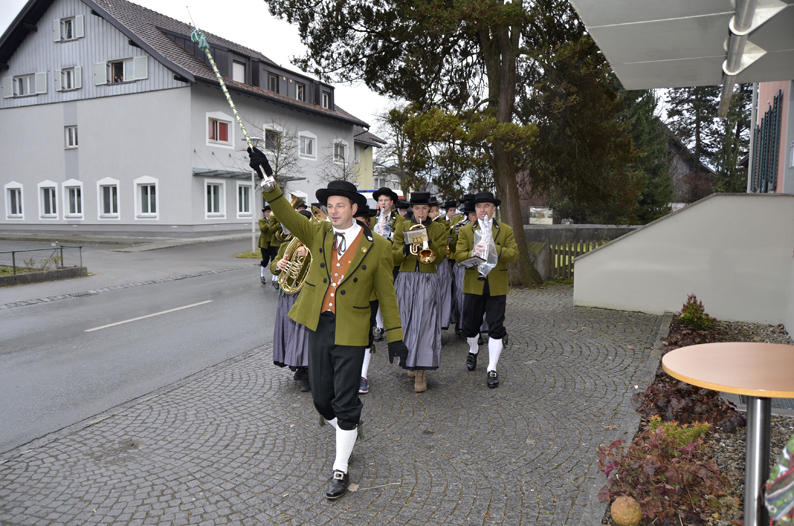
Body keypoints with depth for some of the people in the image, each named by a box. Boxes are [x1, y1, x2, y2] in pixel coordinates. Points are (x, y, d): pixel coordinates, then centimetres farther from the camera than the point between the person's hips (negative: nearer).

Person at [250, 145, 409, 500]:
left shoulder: (376, 247, -4)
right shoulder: (319, 234, 5)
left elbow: (386, 295, -1)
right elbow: (287, 215, -8)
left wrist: (395, 337, -2)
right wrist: (267, 179, -22)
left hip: (351, 332, -4)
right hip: (318, 328, 4)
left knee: (345, 402, 3)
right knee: (321, 398, 14)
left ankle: (340, 470, 20)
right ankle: (346, 437, 43)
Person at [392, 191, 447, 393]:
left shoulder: (438, 229, 6)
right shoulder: (402, 227, 9)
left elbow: (439, 259, -1)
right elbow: (395, 258, 2)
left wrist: (429, 243, -17)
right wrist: (405, 248, -17)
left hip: (427, 281, -2)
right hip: (406, 280, 2)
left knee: (424, 323, -10)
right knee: (407, 322, 4)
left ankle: (421, 372, -7)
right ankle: (411, 360, 26)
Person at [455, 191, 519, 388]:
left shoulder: (506, 230, 5)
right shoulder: (465, 231, 6)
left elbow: (514, 255, -5)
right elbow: (458, 256, -3)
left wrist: (495, 249, -22)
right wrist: (473, 253, -24)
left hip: (497, 287, -1)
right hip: (473, 285, 1)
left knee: (496, 329, -1)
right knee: (470, 326, 11)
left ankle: (492, 369, 8)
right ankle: (473, 351, 42)